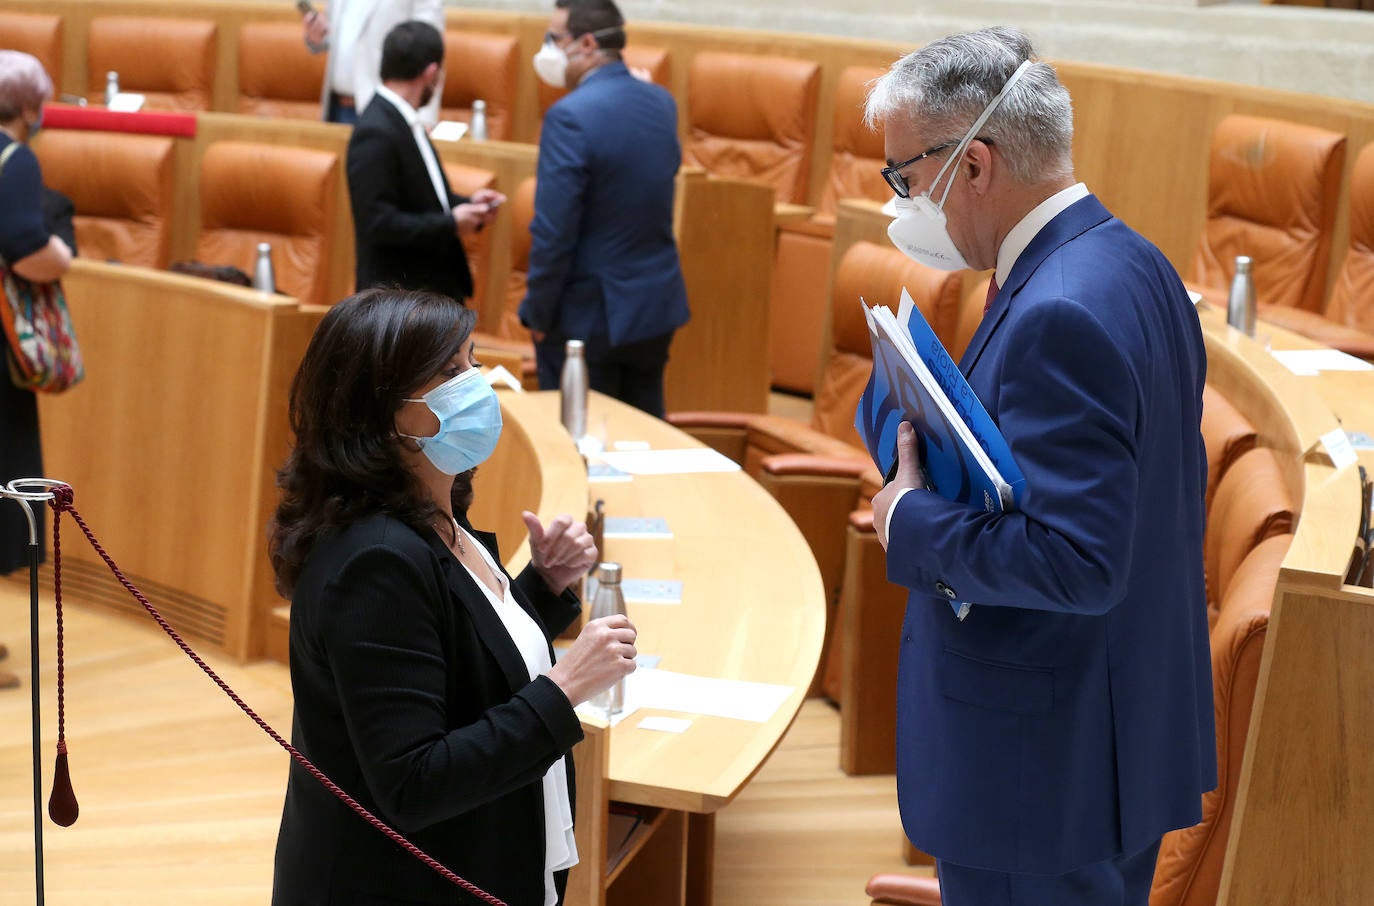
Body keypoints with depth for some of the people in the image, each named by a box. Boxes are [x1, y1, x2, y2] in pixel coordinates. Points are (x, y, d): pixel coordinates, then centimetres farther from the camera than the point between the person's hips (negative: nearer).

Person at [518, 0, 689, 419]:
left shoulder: (571, 116, -20)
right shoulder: (661, 103, 3)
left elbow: (553, 231, -20)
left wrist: (537, 313, -9)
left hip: (587, 317, -7)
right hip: (657, 307, 7)